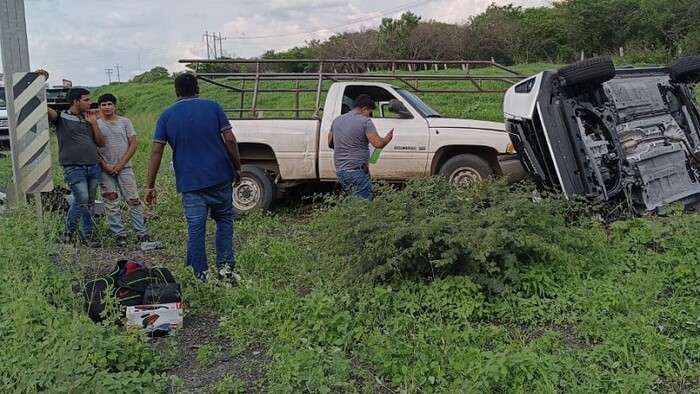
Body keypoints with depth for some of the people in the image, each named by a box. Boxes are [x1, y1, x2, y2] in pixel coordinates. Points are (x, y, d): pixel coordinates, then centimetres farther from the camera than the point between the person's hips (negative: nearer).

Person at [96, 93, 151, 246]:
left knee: (133, 200, -2)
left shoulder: (125, 122, 5)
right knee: (111, 203, 3)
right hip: (105, 170, 0)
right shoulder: (96, 124, 4)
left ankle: (141, 232, 5)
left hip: (124, 168, 0)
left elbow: (133, 145, 1)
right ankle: (120, 234, 10)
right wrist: (105, 166, -9)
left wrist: (120, 164, -7)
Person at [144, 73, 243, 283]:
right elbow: (229, 140, -5)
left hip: (190, 182, 0)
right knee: (224, 221, 16)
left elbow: (156, 151, 0)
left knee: (196, 230, 4)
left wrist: (150, 186, 2)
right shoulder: (212, 107, 3)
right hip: (220, 177, 0)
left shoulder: (167, 115, 5)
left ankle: (200, 276, 9)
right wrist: (238, 168, 6)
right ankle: (226, 266, 8)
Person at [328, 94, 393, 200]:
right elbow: (378, 144, -16)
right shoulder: (365, 122, -9)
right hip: (356, 171, -8)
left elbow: (330, 144, 20)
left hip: (339, 171, 8)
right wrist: (388, 138, 3)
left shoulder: (337, 120, 12)